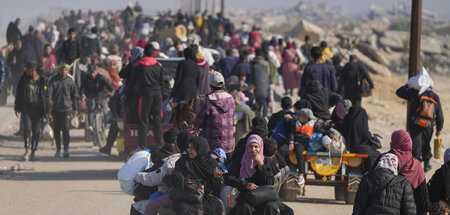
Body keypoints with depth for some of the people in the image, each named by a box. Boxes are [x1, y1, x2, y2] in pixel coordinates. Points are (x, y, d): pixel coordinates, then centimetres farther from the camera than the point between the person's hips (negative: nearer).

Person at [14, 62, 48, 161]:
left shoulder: (41, 81, 1)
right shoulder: (23, 80, 2)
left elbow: (45, 96, 4)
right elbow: (18, 94, 8)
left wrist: (46, 110, 1)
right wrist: (17, 107, 4)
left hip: (37, 109, 1)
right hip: (26, 108, 0)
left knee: (36, 131, 2)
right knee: (27, 128, -13)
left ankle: (33, 152, 11)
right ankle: (27, 150, -7)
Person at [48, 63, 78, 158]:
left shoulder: (70, 81, 5)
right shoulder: (53, 80, 4)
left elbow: (74, 95, 11)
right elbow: (50, 90, -11)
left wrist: (75, 108, 8)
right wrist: (49, 99, -31)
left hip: (66, 108, -2)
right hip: (55, 108, 2)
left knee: (65, 129, -13)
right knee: (56, 129, 9)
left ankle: (66, 149, -13)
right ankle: (58, 149, 19)